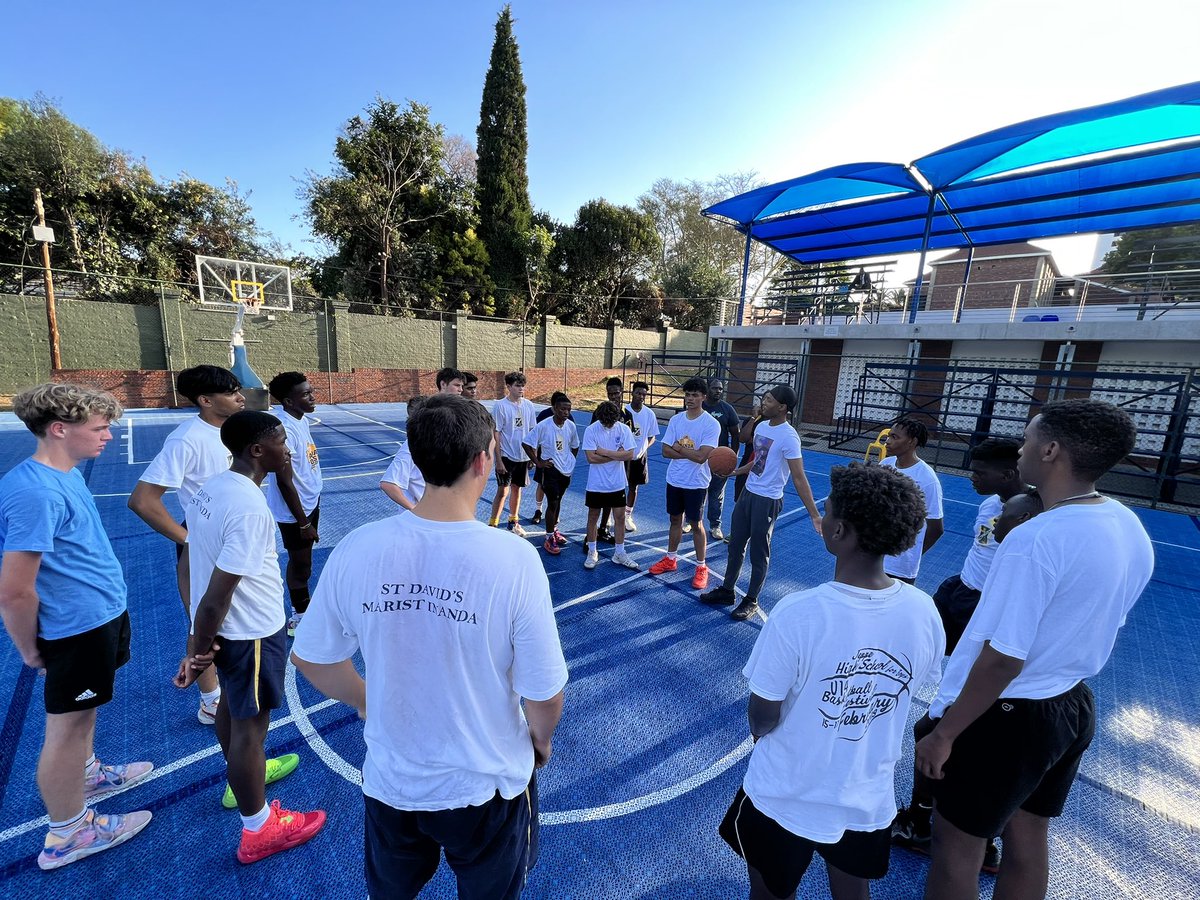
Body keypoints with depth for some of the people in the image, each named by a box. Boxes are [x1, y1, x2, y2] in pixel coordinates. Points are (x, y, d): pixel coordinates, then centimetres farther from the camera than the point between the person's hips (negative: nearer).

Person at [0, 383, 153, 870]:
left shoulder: (65, 473, 2)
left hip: (102, 614, 9)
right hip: (77, 628, -9)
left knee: (83, 710, 27)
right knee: (67, 725, 10)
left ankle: (87, 774, 50)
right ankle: (66, 834, 30)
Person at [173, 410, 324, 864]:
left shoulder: (211, 487, -2)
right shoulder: (250, 508, -30)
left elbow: (199, 563, 4)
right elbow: (217, 595, -26)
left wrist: (203, 640, 10)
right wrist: (199, 648, -9)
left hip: (225, 626, 9)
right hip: (252, 631, -9)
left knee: (232, 704, 28)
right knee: (250, 723, 8)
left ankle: (241, 776, 55)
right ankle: (258, 831, 30)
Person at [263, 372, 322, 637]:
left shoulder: (302, 420, 2)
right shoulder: (284, 430, -26)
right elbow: (284, 482, -24)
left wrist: (311, 511, 17)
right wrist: (303, 523, -18)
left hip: (311, 503, 8)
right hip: (294, 511, -8)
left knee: (303, 561, 22)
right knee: (300, 563, 9)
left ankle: (303, 609, 40)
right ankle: (300, 616, 29)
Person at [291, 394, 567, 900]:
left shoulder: (356, 549, -20)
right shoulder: (514, 559, -29)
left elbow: (310, 658, -4)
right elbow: (544, 695, -19)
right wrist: (542, 740, 3)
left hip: (389, 782, 3)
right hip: (488, 787, -2)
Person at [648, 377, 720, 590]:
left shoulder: (711, 424, -14)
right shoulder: (675, 419, 1)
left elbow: (701, 456, -23)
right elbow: (666, 451, -4)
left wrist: (679, 448, -11)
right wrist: (690, 453, -16)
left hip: (696, 483, -4)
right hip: (674, 480, 5)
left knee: (696, 524, 6)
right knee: (675, 519, 17)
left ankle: (701, 567, 22)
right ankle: (670, 559, 33)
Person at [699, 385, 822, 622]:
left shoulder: (788, 437, -21)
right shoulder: (762, 426, 4)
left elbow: (799, 479, -24)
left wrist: (814, 515, -26)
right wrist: (735, 471, 24)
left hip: (767, 501, -8)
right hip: (747, 493, 8)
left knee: (759, 553, 8)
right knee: (736, 545, 18)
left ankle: (751, 601, 26)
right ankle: (727, 591, 34)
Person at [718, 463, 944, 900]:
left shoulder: (798, 612, -34)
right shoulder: (925, 612, -18)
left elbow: (763, 719, -21)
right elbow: (904, 694, -2)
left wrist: (761, 730, 2)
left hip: (785, 799, -4)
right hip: (870, 801, 4)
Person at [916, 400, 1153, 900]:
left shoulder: (1035, 541, -29)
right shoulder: (1130, 529, -2)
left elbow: (1003, 658, -26)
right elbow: (1094, 621, 10)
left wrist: (943, 734, -15)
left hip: (1008, 716, -8)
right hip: (1074, 706, 8)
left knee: (956, 846, 13)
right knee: (1028, 840, 26)